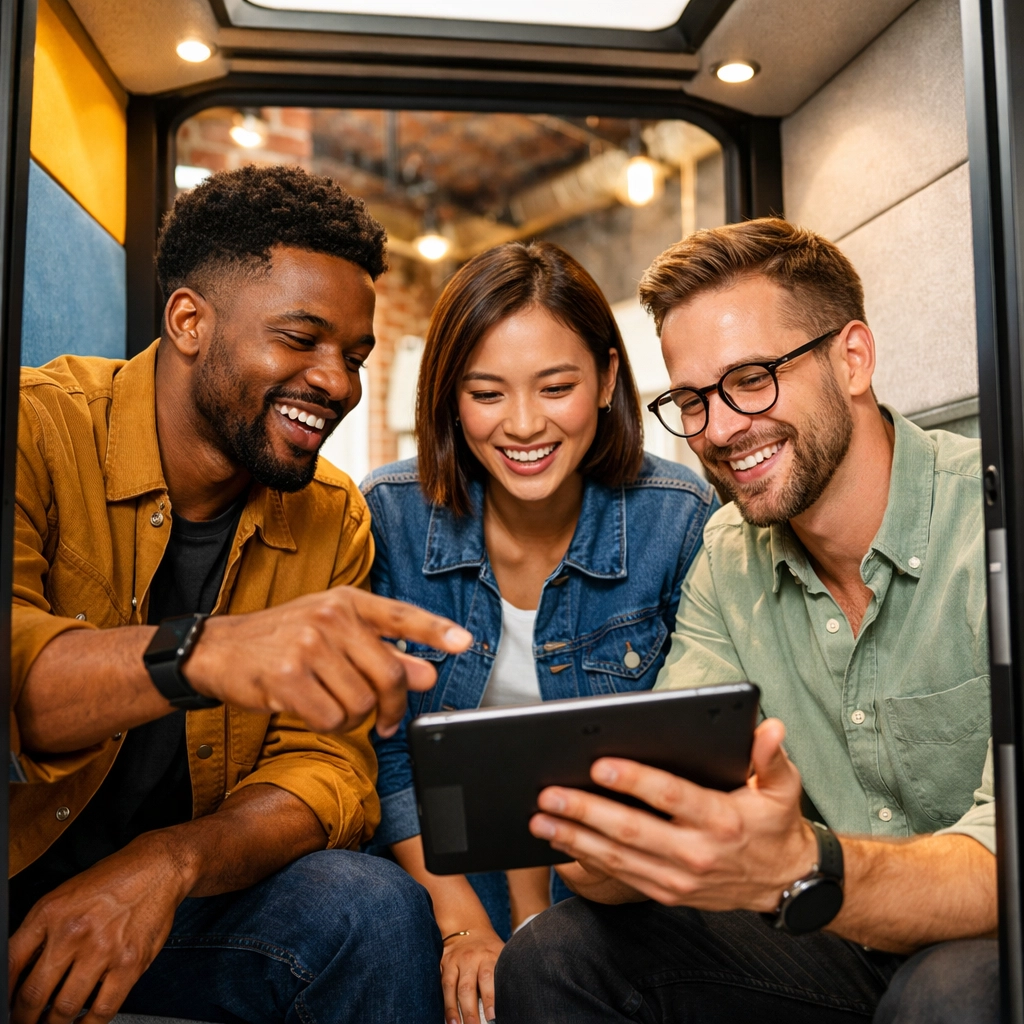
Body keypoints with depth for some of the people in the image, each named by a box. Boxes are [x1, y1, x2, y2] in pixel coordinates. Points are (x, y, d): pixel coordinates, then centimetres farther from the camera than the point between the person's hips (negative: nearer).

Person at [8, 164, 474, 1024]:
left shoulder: (335, 524, 1)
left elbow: (328, 766, -5)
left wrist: (172, 861, -23)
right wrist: (201, 653, -46)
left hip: (171, 902, 4)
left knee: (377, 910, -21)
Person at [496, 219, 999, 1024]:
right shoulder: (728, 558, -1)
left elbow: (1009, 854, -27)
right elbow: (668, 793, -6)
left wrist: (797, 873, -45)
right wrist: (610, 850, -29)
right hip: (836, 944, 3)